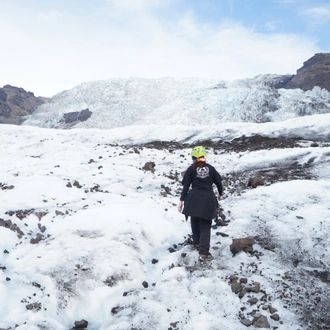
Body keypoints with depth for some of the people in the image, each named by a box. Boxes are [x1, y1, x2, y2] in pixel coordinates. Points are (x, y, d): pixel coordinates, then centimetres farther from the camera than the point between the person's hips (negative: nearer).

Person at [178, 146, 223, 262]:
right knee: (205, 226, 2)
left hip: (194, 198, 0)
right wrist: (220, 194, 29)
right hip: (208, 198, 0)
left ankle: (197, 242, 37)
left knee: (195, 220, 26)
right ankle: (203, 253, -9)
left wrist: (181, 200, 1)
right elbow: (218, 182, 11)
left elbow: (186, 186, -2)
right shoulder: (210, 168, 7)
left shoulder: (191, 169, 2)